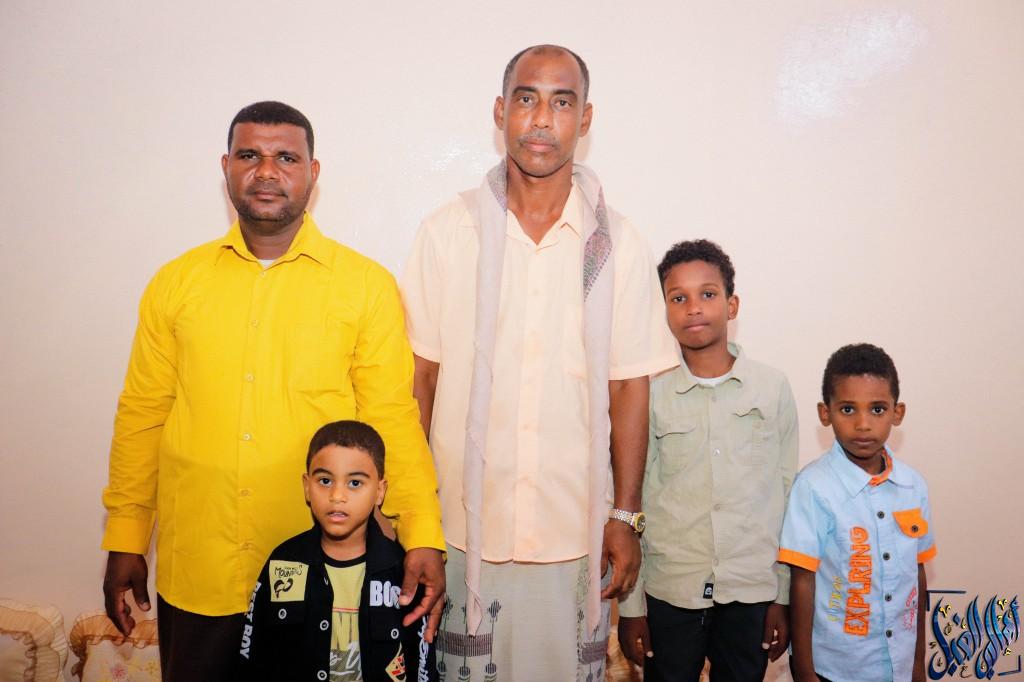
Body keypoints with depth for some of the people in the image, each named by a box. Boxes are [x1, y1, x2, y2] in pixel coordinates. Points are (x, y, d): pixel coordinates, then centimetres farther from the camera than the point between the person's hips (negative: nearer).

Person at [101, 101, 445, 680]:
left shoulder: (368, 286, -3)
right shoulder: (177, 282, 4)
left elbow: (392, 418, -5)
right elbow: (142, 414, 7)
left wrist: (423, 537, -13)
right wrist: (125, 541, 8)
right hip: (195, 575, 2)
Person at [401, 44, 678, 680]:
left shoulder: (617, 243, -2)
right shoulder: (447, 231, -2)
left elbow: (628, 388, 1)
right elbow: (420, 376, 2)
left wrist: (627, 516, 2)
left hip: (574, 532, 0)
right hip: (464, 524, 0)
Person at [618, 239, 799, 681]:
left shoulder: (773, 388, 1)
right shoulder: (650, 395, -2)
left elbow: (787, 494, 5)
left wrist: (784, 597, 5)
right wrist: (630, 607, 1)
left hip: (752, 593, 1)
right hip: (669, 593, -1)